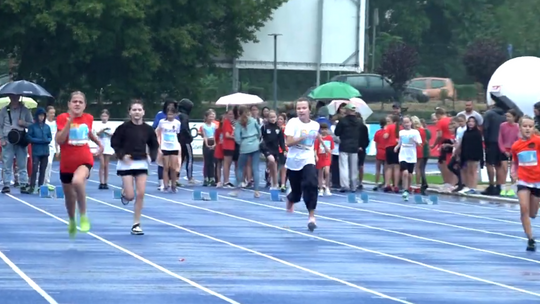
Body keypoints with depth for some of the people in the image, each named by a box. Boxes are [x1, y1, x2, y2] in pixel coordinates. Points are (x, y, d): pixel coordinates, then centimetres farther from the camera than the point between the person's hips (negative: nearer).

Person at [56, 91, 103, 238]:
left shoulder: (88, 118, 1)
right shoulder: (62, 118, -9)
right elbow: (59, 140, -20)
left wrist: (99, 143, 12)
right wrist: (69, 122, -26)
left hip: (84, 160, -1)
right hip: (67, 162, 1)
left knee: (78, 181, -35)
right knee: (69, 196, 15)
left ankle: (83, 216, -18)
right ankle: (72, 221, 46)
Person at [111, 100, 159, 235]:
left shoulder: (147, 129, -1)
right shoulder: (124, 127, -10)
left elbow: (154, 145, 11)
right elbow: (114, 143, -3)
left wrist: (152, 156, -6)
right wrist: (122, 155, -16)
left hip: (142, 163, 3)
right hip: (126, 163, -3)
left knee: (141, 194, -3)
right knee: (130, 196, -5)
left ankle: (136, 224, 8)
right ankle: (124, 192, 35)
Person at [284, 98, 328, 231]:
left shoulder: (315, 125, 1)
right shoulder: (293, 122, -11)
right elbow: (288, 142, -20)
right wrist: (303, 137, -29)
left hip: (308, 161, 1)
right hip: (293, 162, -1)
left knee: (311, 185, -24)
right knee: (296, 191, 9)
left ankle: (311, 217, -18)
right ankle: (290, 200, 49)